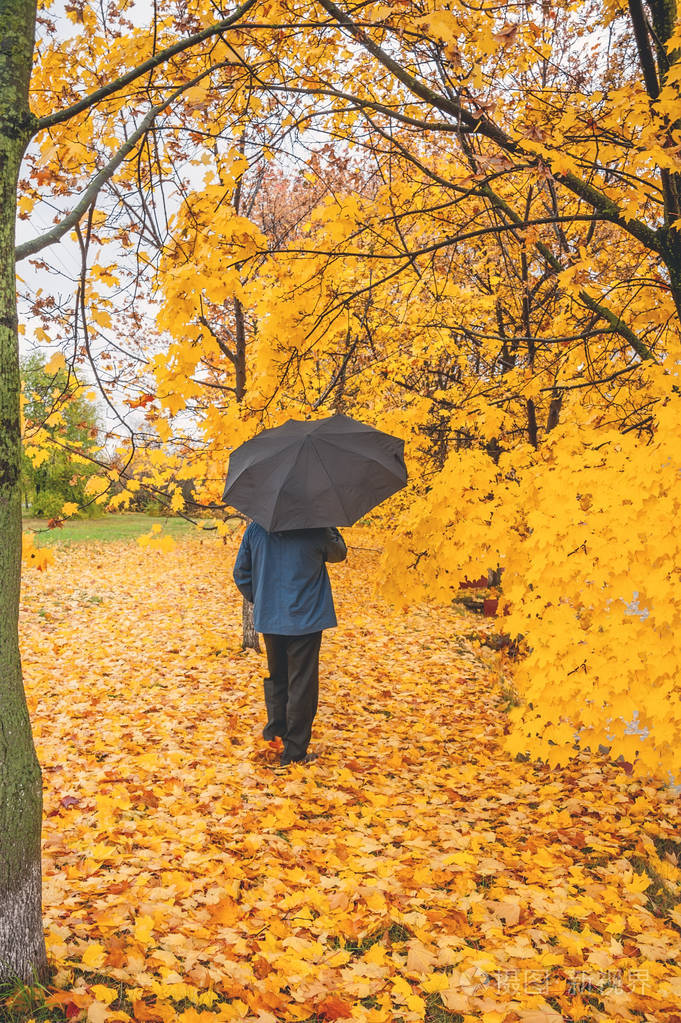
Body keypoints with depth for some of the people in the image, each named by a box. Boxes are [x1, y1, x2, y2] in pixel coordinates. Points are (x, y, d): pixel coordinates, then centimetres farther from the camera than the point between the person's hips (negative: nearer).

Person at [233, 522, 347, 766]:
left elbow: (241, 573, 6)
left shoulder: (255, 529, -1)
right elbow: (339, 553, 8)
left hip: (268, 618, 4)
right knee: (302, 685, 4)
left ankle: (273, 735, 33)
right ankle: (295, 752, 9)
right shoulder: (314, 529, -12)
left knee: (276, 677, 23)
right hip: (305, 619, -4)